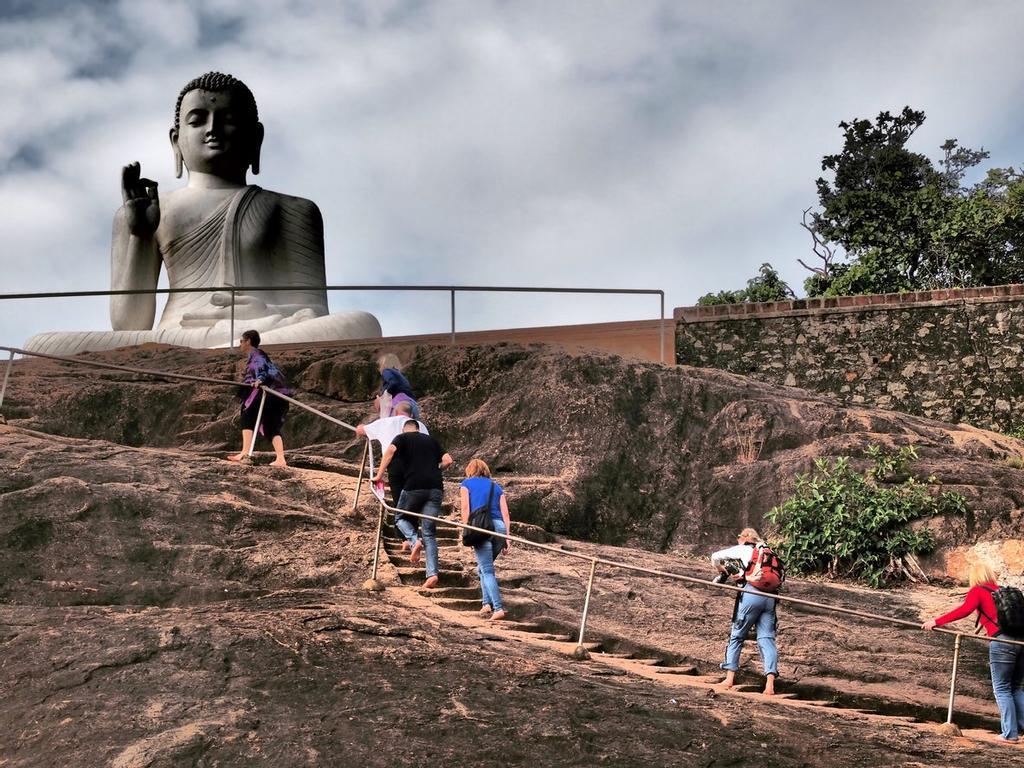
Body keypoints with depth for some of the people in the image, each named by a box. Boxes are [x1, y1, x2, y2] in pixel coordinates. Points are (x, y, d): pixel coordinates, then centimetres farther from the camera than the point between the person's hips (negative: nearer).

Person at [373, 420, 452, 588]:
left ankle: (414, 541, -7)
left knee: (401, 518, 22)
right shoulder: (431, 440, 23)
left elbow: (390, 450, -10)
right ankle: (432, 574, -9)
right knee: (430, 534, 5)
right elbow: (447, 460, 13)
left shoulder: (402, 438, 12)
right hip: (435, 487, 3)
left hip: (414, 486, -3)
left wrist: (380, 474, -6)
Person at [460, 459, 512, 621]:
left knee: (487, 571, -6)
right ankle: (487, 603, 7)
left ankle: (498, 608, -19)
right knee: (483, 568, 20)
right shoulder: (496, 486, 25)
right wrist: (507, 536, 10)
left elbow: (465, 507, 1)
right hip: (499, 527, 4)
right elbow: (505, 513, 14)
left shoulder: (467, 483, 16)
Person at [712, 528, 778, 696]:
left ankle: (730, 678, 10)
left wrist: (721, 570, 30)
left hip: (752, 594, -4)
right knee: (767, 639, 0)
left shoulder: (743, 549, 12)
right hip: (770, 598, 4)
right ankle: (770, 683, -15)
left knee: (736, 636, 10)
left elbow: (716, 557, 10)